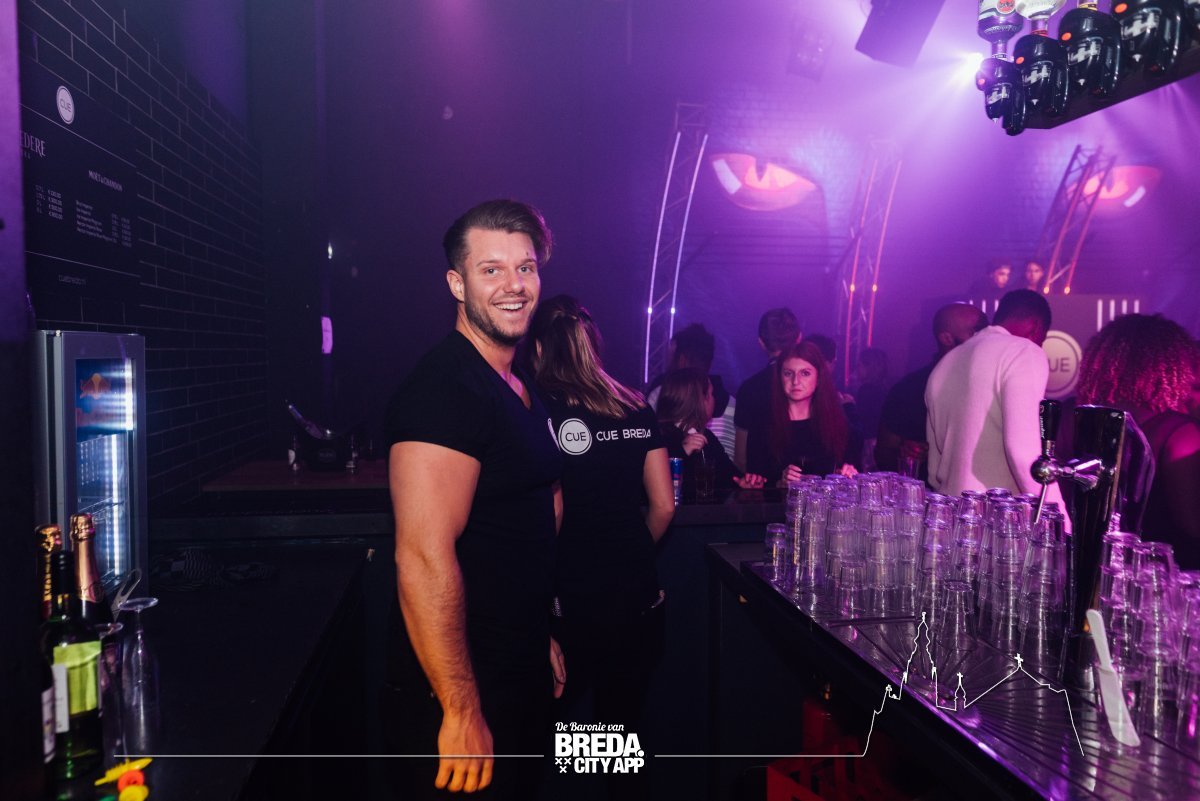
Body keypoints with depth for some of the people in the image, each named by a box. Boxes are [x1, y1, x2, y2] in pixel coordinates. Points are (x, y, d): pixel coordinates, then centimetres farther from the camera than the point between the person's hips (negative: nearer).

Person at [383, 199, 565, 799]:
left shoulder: (519, 388, 10)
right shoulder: (444, 390, -22)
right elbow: (424, 559, -28)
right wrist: (462, 713, -26)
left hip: (521, 678, 9)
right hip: (461, 692, -9)